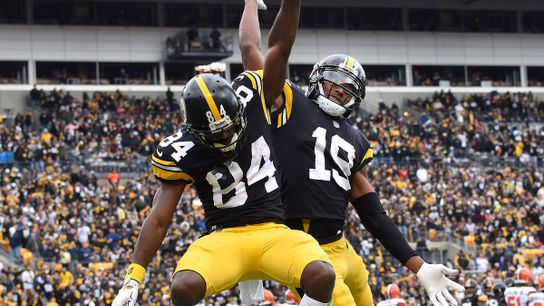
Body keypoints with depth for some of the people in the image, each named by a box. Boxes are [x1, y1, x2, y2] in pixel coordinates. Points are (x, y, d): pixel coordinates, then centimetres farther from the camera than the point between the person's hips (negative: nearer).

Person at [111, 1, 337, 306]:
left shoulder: (252, 103, -3)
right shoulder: (182, 152, -7)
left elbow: (280, 47, -5)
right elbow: (159, 219, -6)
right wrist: (133, 278, -12)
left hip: (272, 234, 2)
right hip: (225, 238, -1)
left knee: (322, 276, -29)